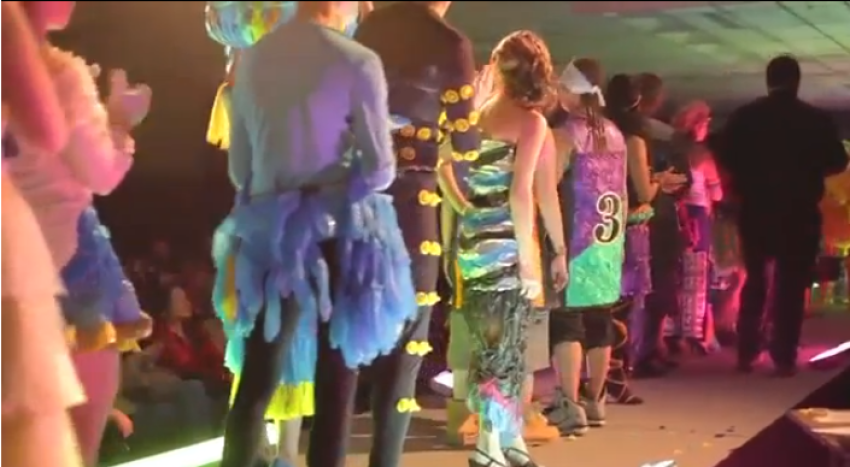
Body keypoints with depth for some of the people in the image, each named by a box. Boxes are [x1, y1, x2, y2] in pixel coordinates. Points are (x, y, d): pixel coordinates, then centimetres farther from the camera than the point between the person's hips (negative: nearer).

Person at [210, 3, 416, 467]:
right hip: (337, 229, -4)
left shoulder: (250, 60, 5)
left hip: (268, 229, 4)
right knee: (335, 381, 6)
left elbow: (238, 164, 9)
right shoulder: (357, 62, -8)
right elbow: (378, 168, -8)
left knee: (256, 381, 6)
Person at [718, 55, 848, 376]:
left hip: (756, 210, 2)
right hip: (799, 212, -2)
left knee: (755, 281, 15)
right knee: (791, 284, 3)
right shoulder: (816, 119, -4)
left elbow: (726, 159, -2)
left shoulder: (744, 117, -1)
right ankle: (784, 357, -2)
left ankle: (746, 354, 12)